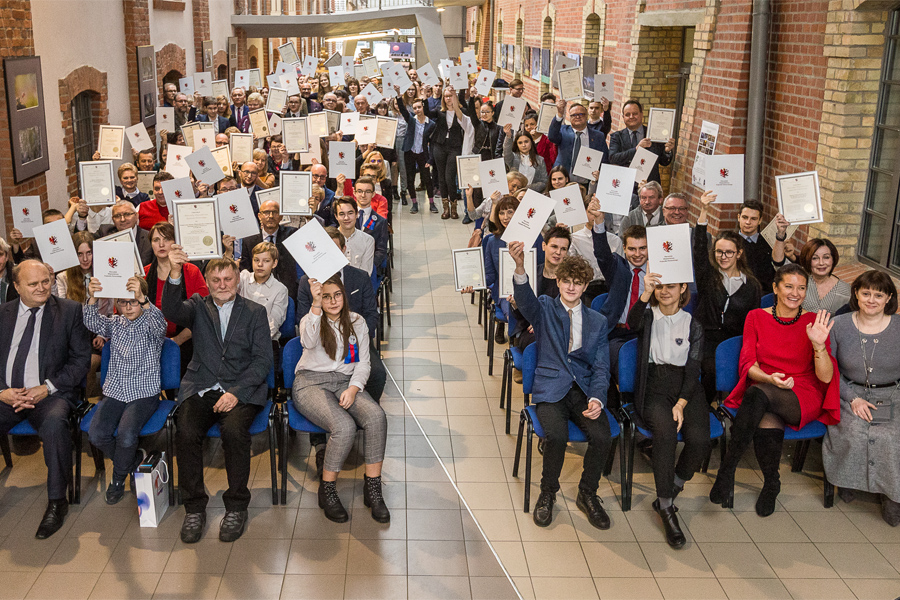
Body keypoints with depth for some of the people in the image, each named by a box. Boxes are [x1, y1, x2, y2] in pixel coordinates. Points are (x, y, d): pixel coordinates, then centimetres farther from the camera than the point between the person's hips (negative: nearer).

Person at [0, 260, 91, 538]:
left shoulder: (69, 310, 5)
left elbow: (81, 358, 1)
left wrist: (47, 388, -11)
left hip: (50, 394, -3)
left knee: (54, 424, -35)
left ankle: (57, 501, -19)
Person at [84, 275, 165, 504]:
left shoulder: (151, 323, -3)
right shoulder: (115, 324, 10)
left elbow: (160, 325, -28)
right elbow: (93, 323, -9)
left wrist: (142, 299, -45)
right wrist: (93, 299, -29)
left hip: (144, 393, -4)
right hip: (114, 391, 5)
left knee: (126, 435, -26)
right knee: (96, 434, -17)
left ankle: (118, 478, 5)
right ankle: (134, 459, 11)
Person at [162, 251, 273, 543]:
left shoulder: (255, 312, 9)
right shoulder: (198, 306, 14)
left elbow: (264, 359, 1)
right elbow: (171, 311, -10)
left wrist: (236, 392, -13)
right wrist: (175, 273, -26)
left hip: (241, 390, -2)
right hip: (201, 388, 2)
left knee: (234, 430, -31)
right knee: (186, 432, -26)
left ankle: (236, 507, -13)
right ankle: (194, 508, -8)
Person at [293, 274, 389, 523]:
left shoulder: (357, 322, 11)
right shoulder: (310, 320, 0)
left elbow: (363, 363, 10)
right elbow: (308, 342, -26)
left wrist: (353, 388, -9)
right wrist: (316, 305, -36)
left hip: (345, 381, 4)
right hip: (311, 382, -4)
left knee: (377, 416, -27)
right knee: (345, 426, -32)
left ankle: (372, 489, -17)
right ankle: (327, 491, -12)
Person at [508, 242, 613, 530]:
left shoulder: (597, 321, 13)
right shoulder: (544, 309, 6)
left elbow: (601, 367, 8)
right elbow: (524, 300, -19)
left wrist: (597, 398, -12)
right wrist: (520, 267, -41)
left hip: (584, 390, 2)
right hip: (551, 389, -2)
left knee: (602, 437, -24)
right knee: (556, 435, -30)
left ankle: (587, 494, 3)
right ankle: (548, 493, -2)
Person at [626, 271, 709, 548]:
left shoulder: (693, 325, 10)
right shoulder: (648, 317, 9)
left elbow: (693, 369, 2)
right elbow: (633, 323, -17)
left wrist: (681, 404, -13)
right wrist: (645, 293, -34)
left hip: (686, 388, 2)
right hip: (653, 387, -1)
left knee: (699, 439, -26)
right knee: (666, 433, -32)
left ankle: (666, 498, -1)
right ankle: (666, 509, -21)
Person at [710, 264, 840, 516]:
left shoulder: (813, 322, 4)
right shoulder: (756, 318, 9)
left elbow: (826, 377, -2)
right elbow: (748, 364, 2)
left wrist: (819, 344, -20)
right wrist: (769, 378, -19)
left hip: (803, 398, -2)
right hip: (763, 394, 2)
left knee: (757, 393, -37)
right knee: (767, 423, -37)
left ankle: (726, 470, -28)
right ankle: (771, 484, -13)